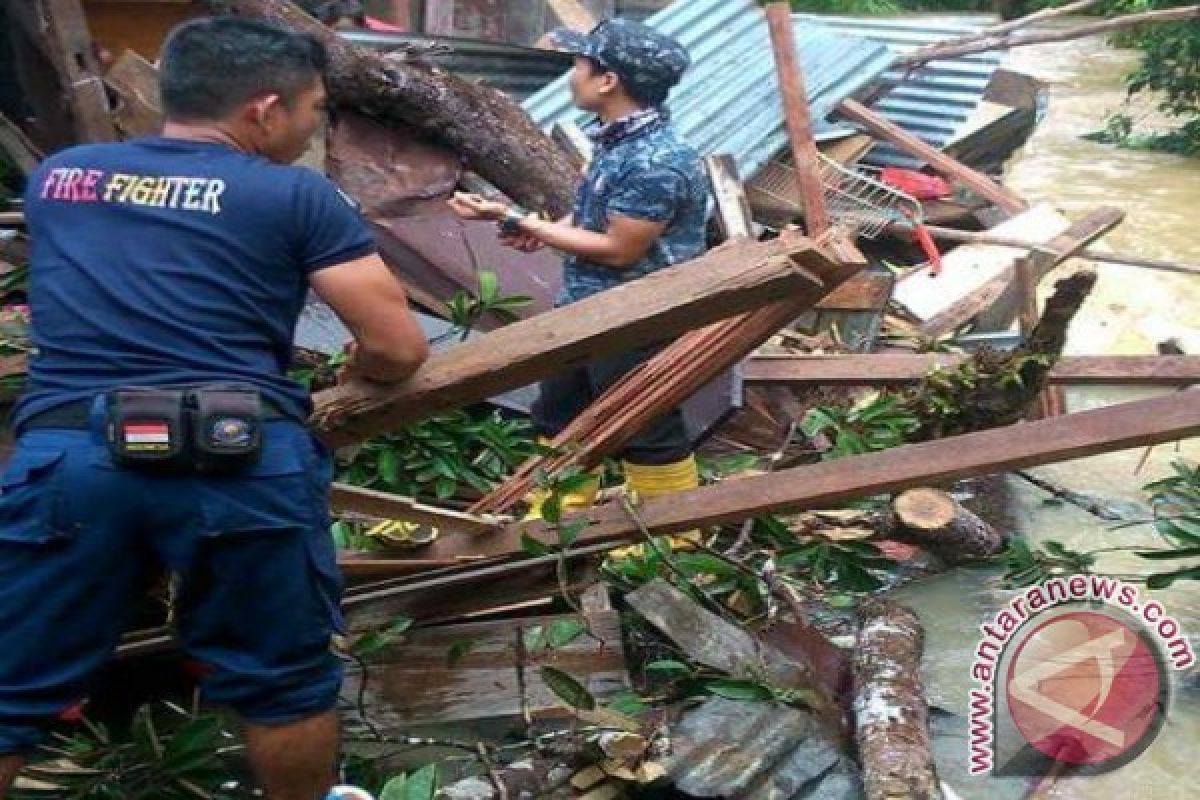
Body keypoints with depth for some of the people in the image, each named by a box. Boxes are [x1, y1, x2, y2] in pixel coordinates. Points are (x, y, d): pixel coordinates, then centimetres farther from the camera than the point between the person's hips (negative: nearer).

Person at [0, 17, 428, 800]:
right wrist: (348, 379, 26)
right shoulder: (298, 196, 5)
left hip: (63, 451, 3)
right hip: (240, 457, -3)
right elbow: (399, 348, 4)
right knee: (286, 683, 18)